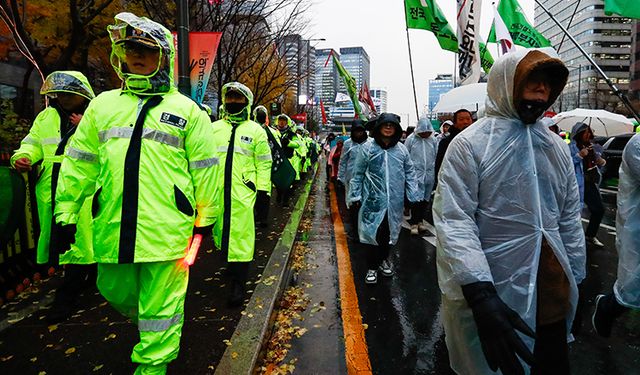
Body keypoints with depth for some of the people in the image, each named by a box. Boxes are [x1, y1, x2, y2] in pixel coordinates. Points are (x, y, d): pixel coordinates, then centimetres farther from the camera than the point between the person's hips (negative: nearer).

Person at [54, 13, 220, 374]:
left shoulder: (187, 110, 2)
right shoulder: (103, 105, 12)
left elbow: (205, 169, 1)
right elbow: (79, 163, 14)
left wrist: (205, 218, 1)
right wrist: (66, 212, 11)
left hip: (166, 228, -4)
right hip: (113, 226, 5)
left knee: (161, 303, 6)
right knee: (116, 291, 21)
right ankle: (148, 321, 51)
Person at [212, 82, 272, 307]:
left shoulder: (256, 131, 6)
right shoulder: (214, 128, 14)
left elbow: (263, 164, 3)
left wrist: (263, 191, -3)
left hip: (242, 193, -4)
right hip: (216, 193, 4)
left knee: (241, 236, -6)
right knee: (221, 234, 15)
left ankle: (238, 284, 3)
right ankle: (231, 264, 40)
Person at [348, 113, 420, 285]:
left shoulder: (401, 149, 5)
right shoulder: (368, 148, -3)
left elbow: (409, 173, 10)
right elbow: (358, 174, 1)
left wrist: (414, 196, 5)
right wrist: (355, 196, -1)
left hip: (395, 201, 3)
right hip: (373, 200, -3)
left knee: (390, 232, 15)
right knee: (372, 232, 0)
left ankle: (383, 259, 38)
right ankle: (372, 267, 17)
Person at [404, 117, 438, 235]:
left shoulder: (433, 140, 5)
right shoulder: (411, 139, -5)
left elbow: (437, 156, 9)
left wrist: (436, 172, 6)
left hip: (429, 174, 4)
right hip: (416, 174, -4)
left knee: (426, 199, 10)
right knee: (417, 199, -7)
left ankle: (421, 220, 24)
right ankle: (414, 223, 2)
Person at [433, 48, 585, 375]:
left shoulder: (557, 147, 9)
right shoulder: (470, 144, -12)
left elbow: (570, 219, 14)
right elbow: (454, 222, -20)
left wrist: (575, 280, 14)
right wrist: (481, 295, -27)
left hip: (553, 294, 6)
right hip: (492, 293, -6)